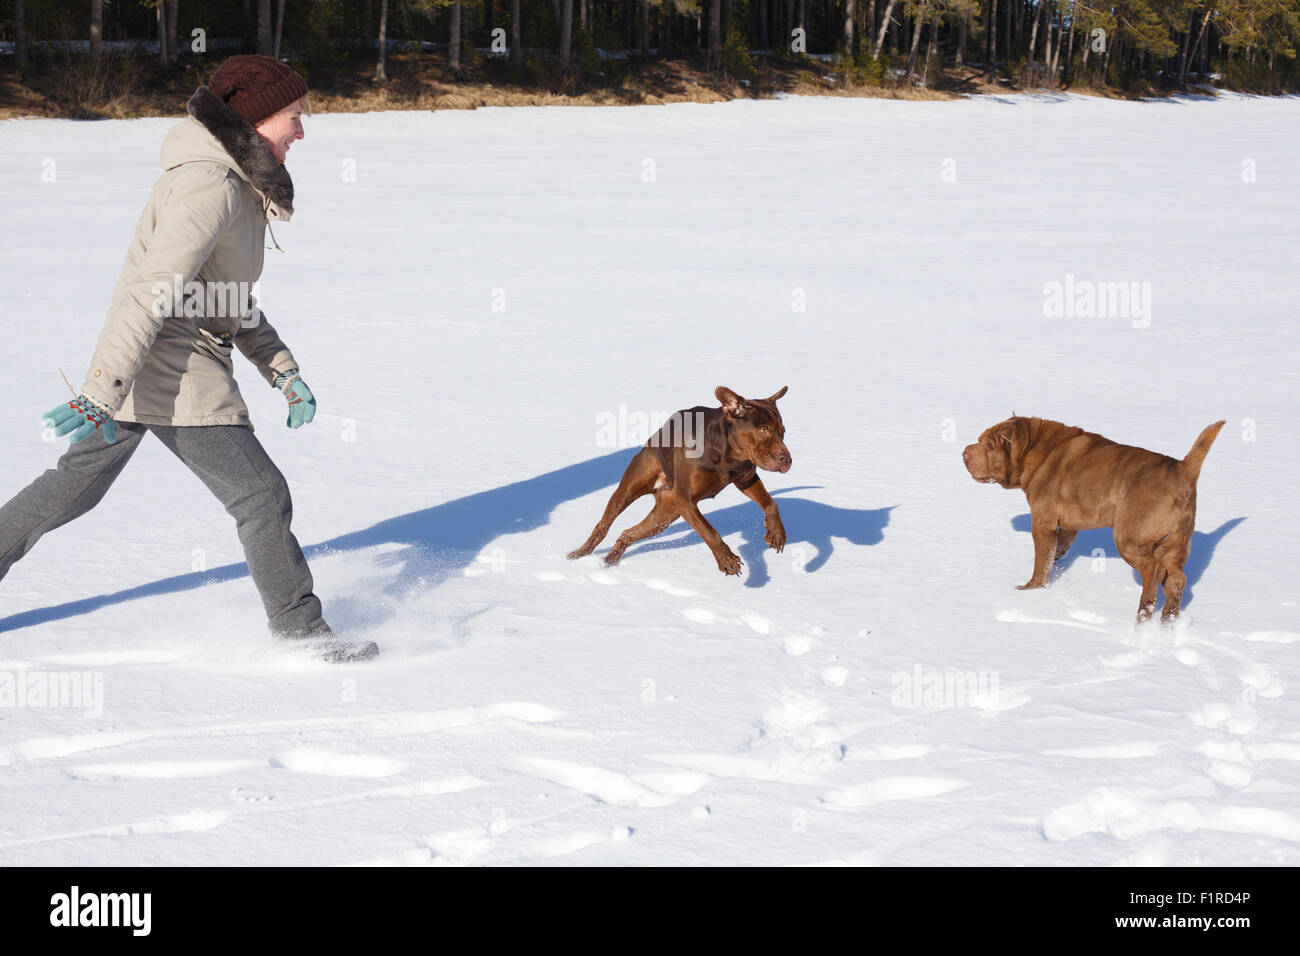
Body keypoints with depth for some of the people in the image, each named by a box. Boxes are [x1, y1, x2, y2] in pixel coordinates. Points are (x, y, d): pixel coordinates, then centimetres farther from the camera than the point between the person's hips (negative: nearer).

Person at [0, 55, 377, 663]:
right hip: (178, 375, -10)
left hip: (136, 370, 10)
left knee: (73, 485, 21)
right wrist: (103, 394, -30)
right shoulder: (211, 186, -20)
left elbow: (228, 299, 19)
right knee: (260, 494, -1)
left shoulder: (237, 183, 12)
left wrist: (284, 372, 12)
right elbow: (154, 291, -27)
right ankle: (299, 629, 8)